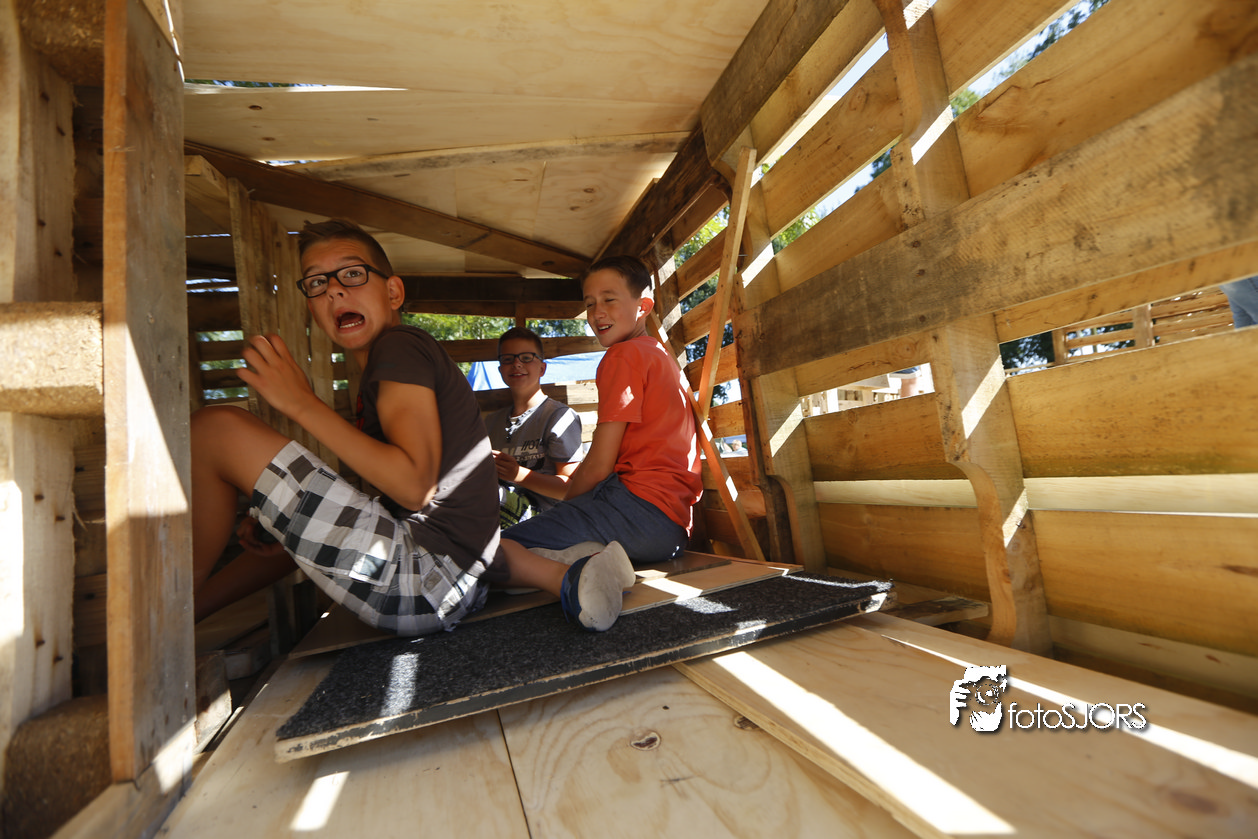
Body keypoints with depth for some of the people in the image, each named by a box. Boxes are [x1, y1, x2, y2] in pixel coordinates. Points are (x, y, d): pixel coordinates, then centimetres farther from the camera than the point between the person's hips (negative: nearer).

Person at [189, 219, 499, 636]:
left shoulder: (401, 345, -8)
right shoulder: (381, 367, 23)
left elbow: (414, 485, -21)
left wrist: (302, 402, -15)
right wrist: (275, 512, 11)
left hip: (429, 578, -10)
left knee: (215, 429, -6)